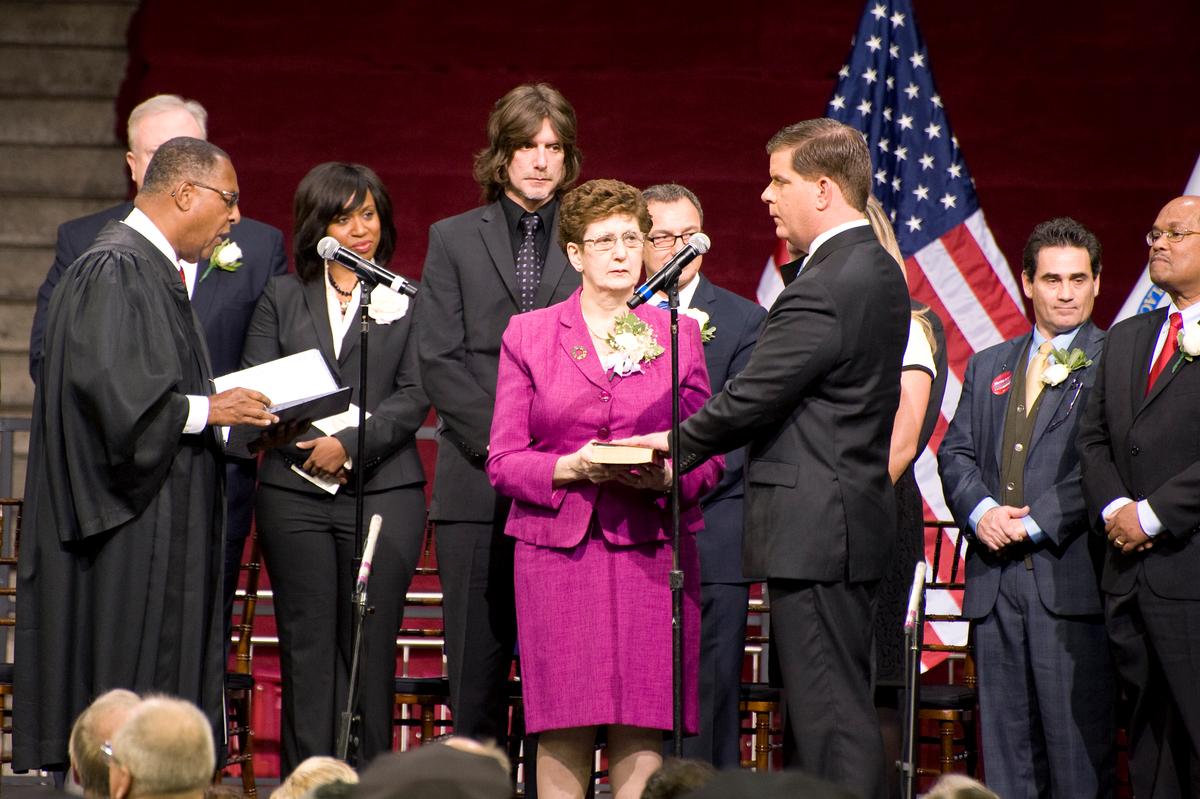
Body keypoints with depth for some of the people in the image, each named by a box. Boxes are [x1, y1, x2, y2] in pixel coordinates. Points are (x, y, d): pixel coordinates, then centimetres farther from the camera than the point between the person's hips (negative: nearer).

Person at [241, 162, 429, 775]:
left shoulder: (410, 303, 8)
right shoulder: (282, 298, 14)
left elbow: (414, 398, -1)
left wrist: (349, 443, -14)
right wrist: (308, 439, -9)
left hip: (383, 489, -1)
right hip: (294, 490, 1)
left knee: (370, 645, -2)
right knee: (307, 644, 0)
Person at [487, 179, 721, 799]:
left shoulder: (679, 335, 12)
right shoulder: (527, 334, 9)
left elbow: (709, 457, 10)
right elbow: (503, 460, 5)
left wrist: (665, 475, -11)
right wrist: (572, 467, -13)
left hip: (651, 546, 1)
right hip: (559, 545, -1)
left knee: (641, 725, -5)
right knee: (564, 726, -5)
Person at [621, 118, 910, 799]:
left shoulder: (824, 289, -19)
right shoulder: (879, 270, 13)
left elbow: (751, 399, -18)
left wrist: (677, 444, -1)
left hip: (814, 530, -10)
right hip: (856, 511, 10)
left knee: (830, 718, -8)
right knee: (842, 709, 13)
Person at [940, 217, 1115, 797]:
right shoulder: (987, 367, 20)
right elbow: (956, 452, 13)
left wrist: (1034, 523, -13)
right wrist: (981, 510, -7)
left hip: (1069, 579, -5)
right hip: (994, 579, 5)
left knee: (1078, 743, -6)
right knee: (1005, 740, 7)